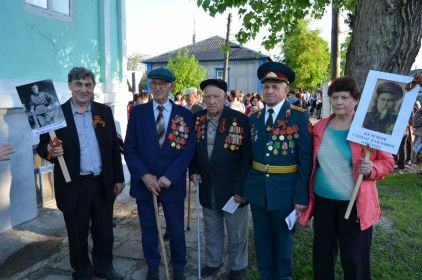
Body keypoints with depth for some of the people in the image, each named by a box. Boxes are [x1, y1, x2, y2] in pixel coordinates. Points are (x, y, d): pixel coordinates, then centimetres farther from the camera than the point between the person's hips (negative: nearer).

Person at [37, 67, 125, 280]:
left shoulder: (104, 111, 3)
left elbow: (114, 147, 6)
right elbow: (42, 146, -3)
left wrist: (118, 178, 6)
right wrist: (50, 150, -27)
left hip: (103, 183, 3)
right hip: (74, 186, -2)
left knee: (104, 231, 16)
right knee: (77, 234, 13)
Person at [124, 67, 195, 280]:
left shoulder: (185, 115, 0)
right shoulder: (138, 112, 2)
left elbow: (188, 150, -5)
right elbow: (129, 148, -1)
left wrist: (169, 177, -14)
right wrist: (144, 175, -12)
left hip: (173, 183, -1)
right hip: (144, 181, 1)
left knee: (176, 228, 11)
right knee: (148, 228, 14)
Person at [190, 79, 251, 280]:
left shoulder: (240, 120, -14)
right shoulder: (196, 119, 0)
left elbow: (247, 157, -13)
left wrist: (241, 188, -15)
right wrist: (194, 170, 1)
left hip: (233, 187, -4)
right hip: (207, 187, 4)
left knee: (236, 233, 14)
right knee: (211, 230, 21)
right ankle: (213, 261, 42)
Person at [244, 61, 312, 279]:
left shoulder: (300, 117, -9)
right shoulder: (253, 118, 5)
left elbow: (305, 160, -10)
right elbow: (248, 155, 8)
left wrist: (301, 196, -12)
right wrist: (241, 187, 4)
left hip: (284, 191, -3)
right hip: (257, 189, 4)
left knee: (283, 238, 16)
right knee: (262, 239, 17)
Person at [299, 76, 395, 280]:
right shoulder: (320, 127, 4)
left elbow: (388, 162, -1)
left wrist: (371, 169, -22)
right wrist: (307, 194, 8)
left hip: (355, 203, -3)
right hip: (323, 200, 4)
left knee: (354, 259, 6)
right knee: (322, 254, 16)